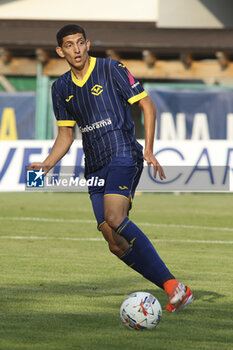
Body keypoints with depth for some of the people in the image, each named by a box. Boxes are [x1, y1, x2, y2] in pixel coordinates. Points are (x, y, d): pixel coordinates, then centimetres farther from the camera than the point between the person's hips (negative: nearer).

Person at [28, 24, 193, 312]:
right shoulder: (61, 88, 14)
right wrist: (47, 164, 3)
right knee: (116, 244, -5)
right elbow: (65, 135, 20)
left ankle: (171, 284, -26)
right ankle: (177, 292, 3)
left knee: (114, 218, -30)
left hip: (123, 156, -6)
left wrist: (148, 149, -10)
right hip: (95, 168, 6)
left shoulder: (111, 70, -3)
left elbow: (147, 106, -1)